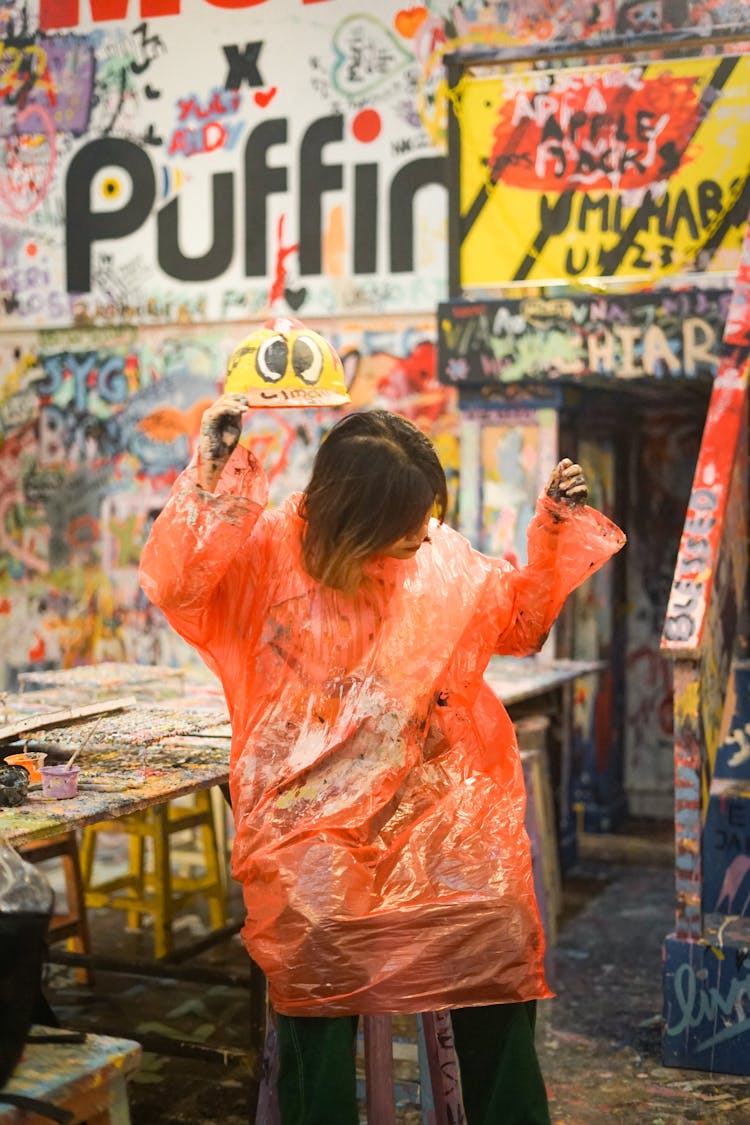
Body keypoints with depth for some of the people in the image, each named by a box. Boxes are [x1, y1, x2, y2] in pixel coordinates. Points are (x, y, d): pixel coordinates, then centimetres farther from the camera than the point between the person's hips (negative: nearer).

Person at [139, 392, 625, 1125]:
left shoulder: (441, 556, 8)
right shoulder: (270, 548, -2)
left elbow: (522, 624, 21)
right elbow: (171, 582, -15)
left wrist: (555, 530, 10)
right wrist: (213, 472, -21)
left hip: (428, 796, 3)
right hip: (311, 809, -2)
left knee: (495, 921, -15)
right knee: (316, 926, -24)